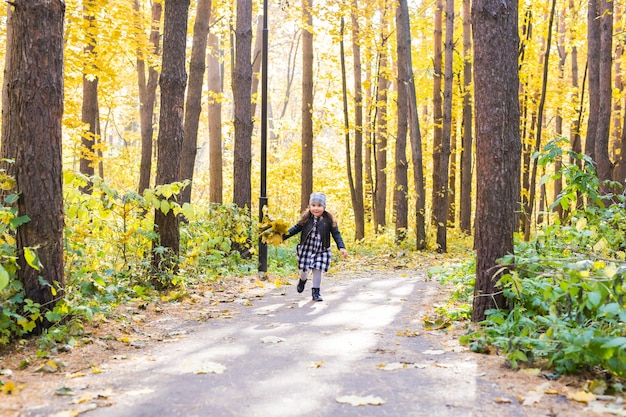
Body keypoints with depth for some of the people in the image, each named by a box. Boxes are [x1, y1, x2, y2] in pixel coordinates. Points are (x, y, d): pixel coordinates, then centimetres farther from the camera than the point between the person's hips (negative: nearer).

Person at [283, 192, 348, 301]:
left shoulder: (329, 219, -7)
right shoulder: (306, 218, -4)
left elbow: (336, 234, -3)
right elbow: (296, 228, 5)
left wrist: (341, 247, -13)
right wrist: (283, 236, -1)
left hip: (321, 251, 0)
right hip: (306, 248, 1)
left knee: (317, 270, -2)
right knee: (304, 270, 5)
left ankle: (316, 291, 15)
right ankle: (302, 280, 41)